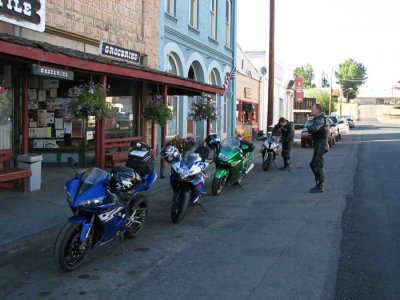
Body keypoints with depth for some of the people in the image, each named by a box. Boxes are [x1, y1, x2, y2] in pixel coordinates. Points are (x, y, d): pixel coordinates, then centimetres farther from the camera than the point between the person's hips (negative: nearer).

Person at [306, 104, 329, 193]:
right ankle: (318, 184, 22)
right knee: (313, 165, 15)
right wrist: (310, 128, -3)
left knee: (318, 166, -8)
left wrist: (308, 127, -15)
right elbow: (312, 130, 17)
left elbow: (315, 128, -34)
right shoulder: (317, 119, 18)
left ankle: (320, 187, -2)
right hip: (318, 145, 11)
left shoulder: (321, 119, -17)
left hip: (321, 145, -11)